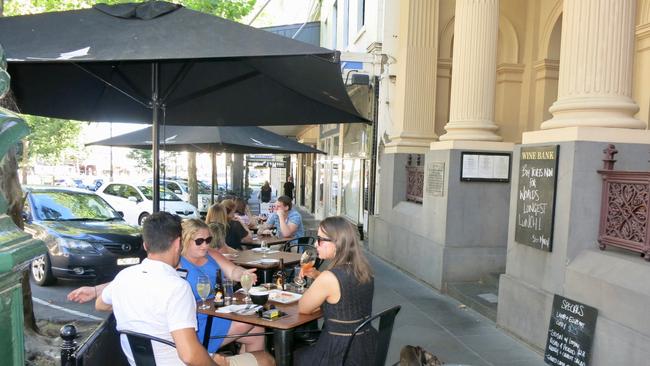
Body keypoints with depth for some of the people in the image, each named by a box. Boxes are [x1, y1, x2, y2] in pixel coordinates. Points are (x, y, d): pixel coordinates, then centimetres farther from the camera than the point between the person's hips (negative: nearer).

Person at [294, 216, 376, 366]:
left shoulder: (328, 278, -25)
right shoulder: (364, 269, -3)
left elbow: (303, 308, -8)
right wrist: (317, 275, 7)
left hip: (341, 354, -7)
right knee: (304, 350, 29)